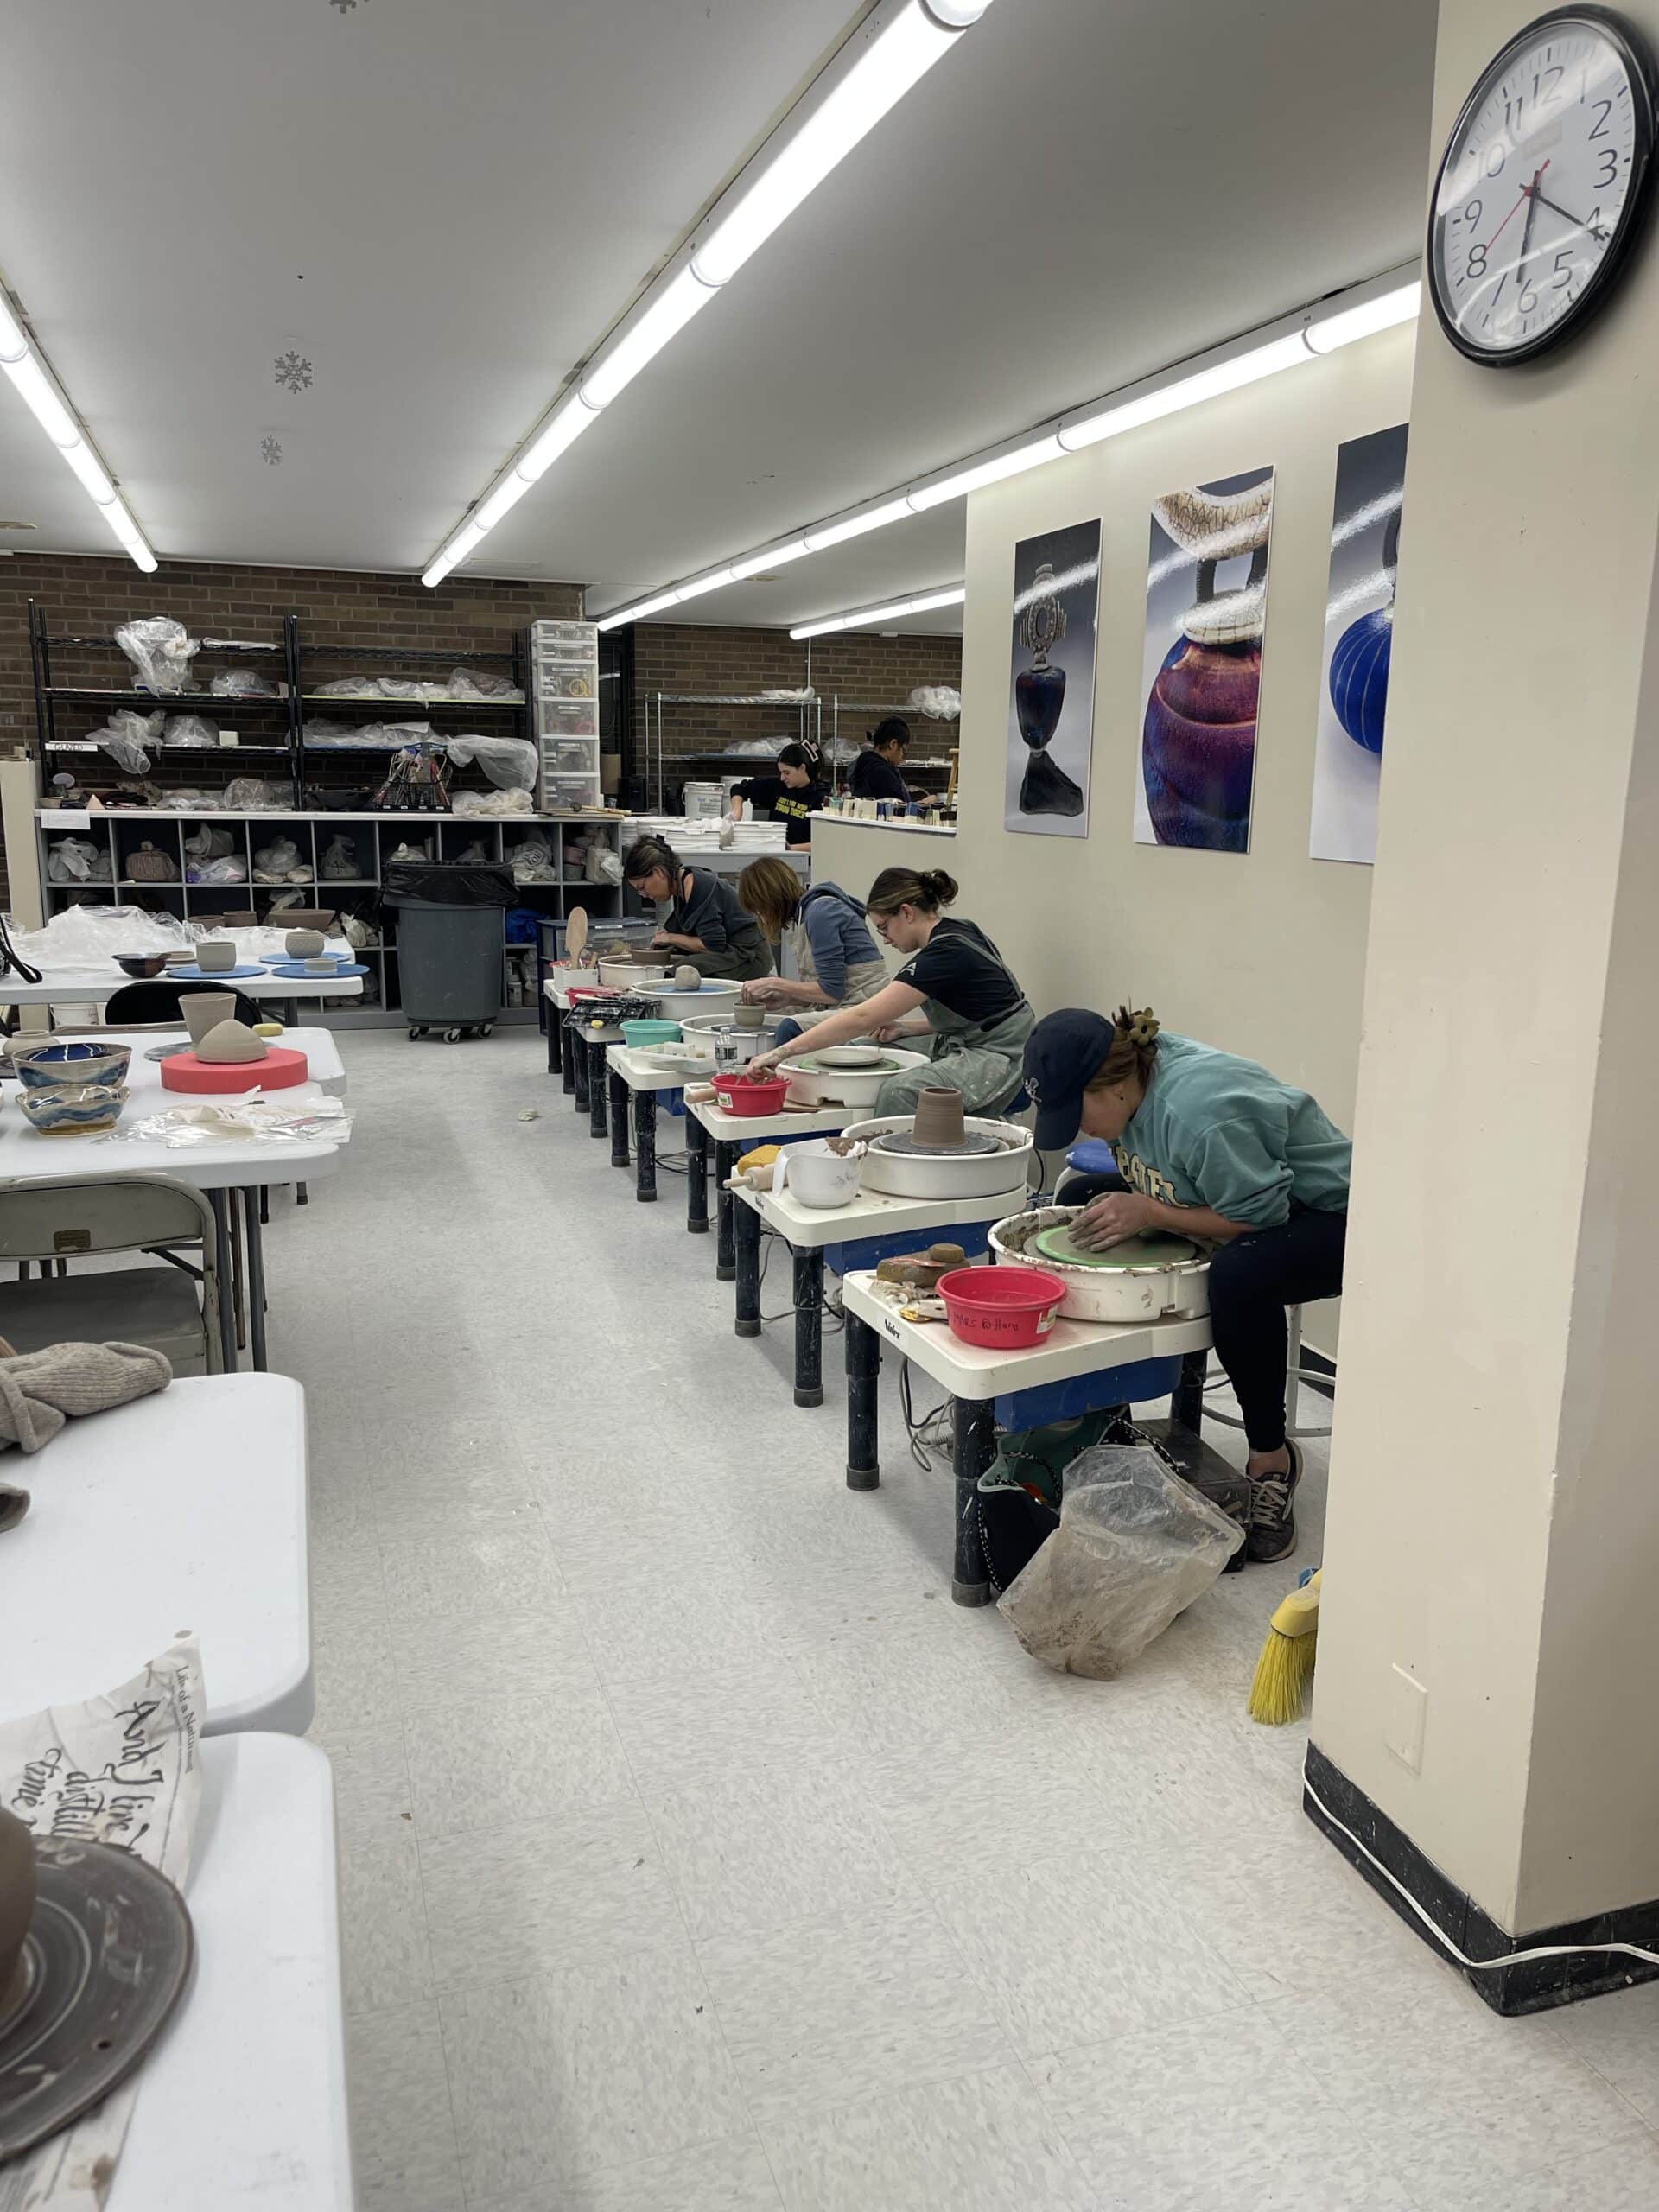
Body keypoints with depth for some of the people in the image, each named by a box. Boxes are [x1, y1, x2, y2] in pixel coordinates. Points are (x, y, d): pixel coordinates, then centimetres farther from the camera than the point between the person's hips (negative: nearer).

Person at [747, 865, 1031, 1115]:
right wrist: (907, 1028, 5)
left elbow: (863, 1018, -26)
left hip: (994, 1061, -11)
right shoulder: (955, 932, 7)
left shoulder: (944, 954, -21)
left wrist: (782, 1051, -24)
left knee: (901, 1091, -32)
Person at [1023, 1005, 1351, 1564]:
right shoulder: (1132, 1069, -8)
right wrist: (1123, 1207, -12)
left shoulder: (1201, 1113, -35)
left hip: (1325, 1217, -9)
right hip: (1234, 1199, 10)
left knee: (1238, 1275, -42)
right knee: (1079, 1197, 5)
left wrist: (1149, 1213, -28)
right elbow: (1150, 1176, 8)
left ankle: (1271, 1458, -17)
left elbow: (1262, 1217, -28)